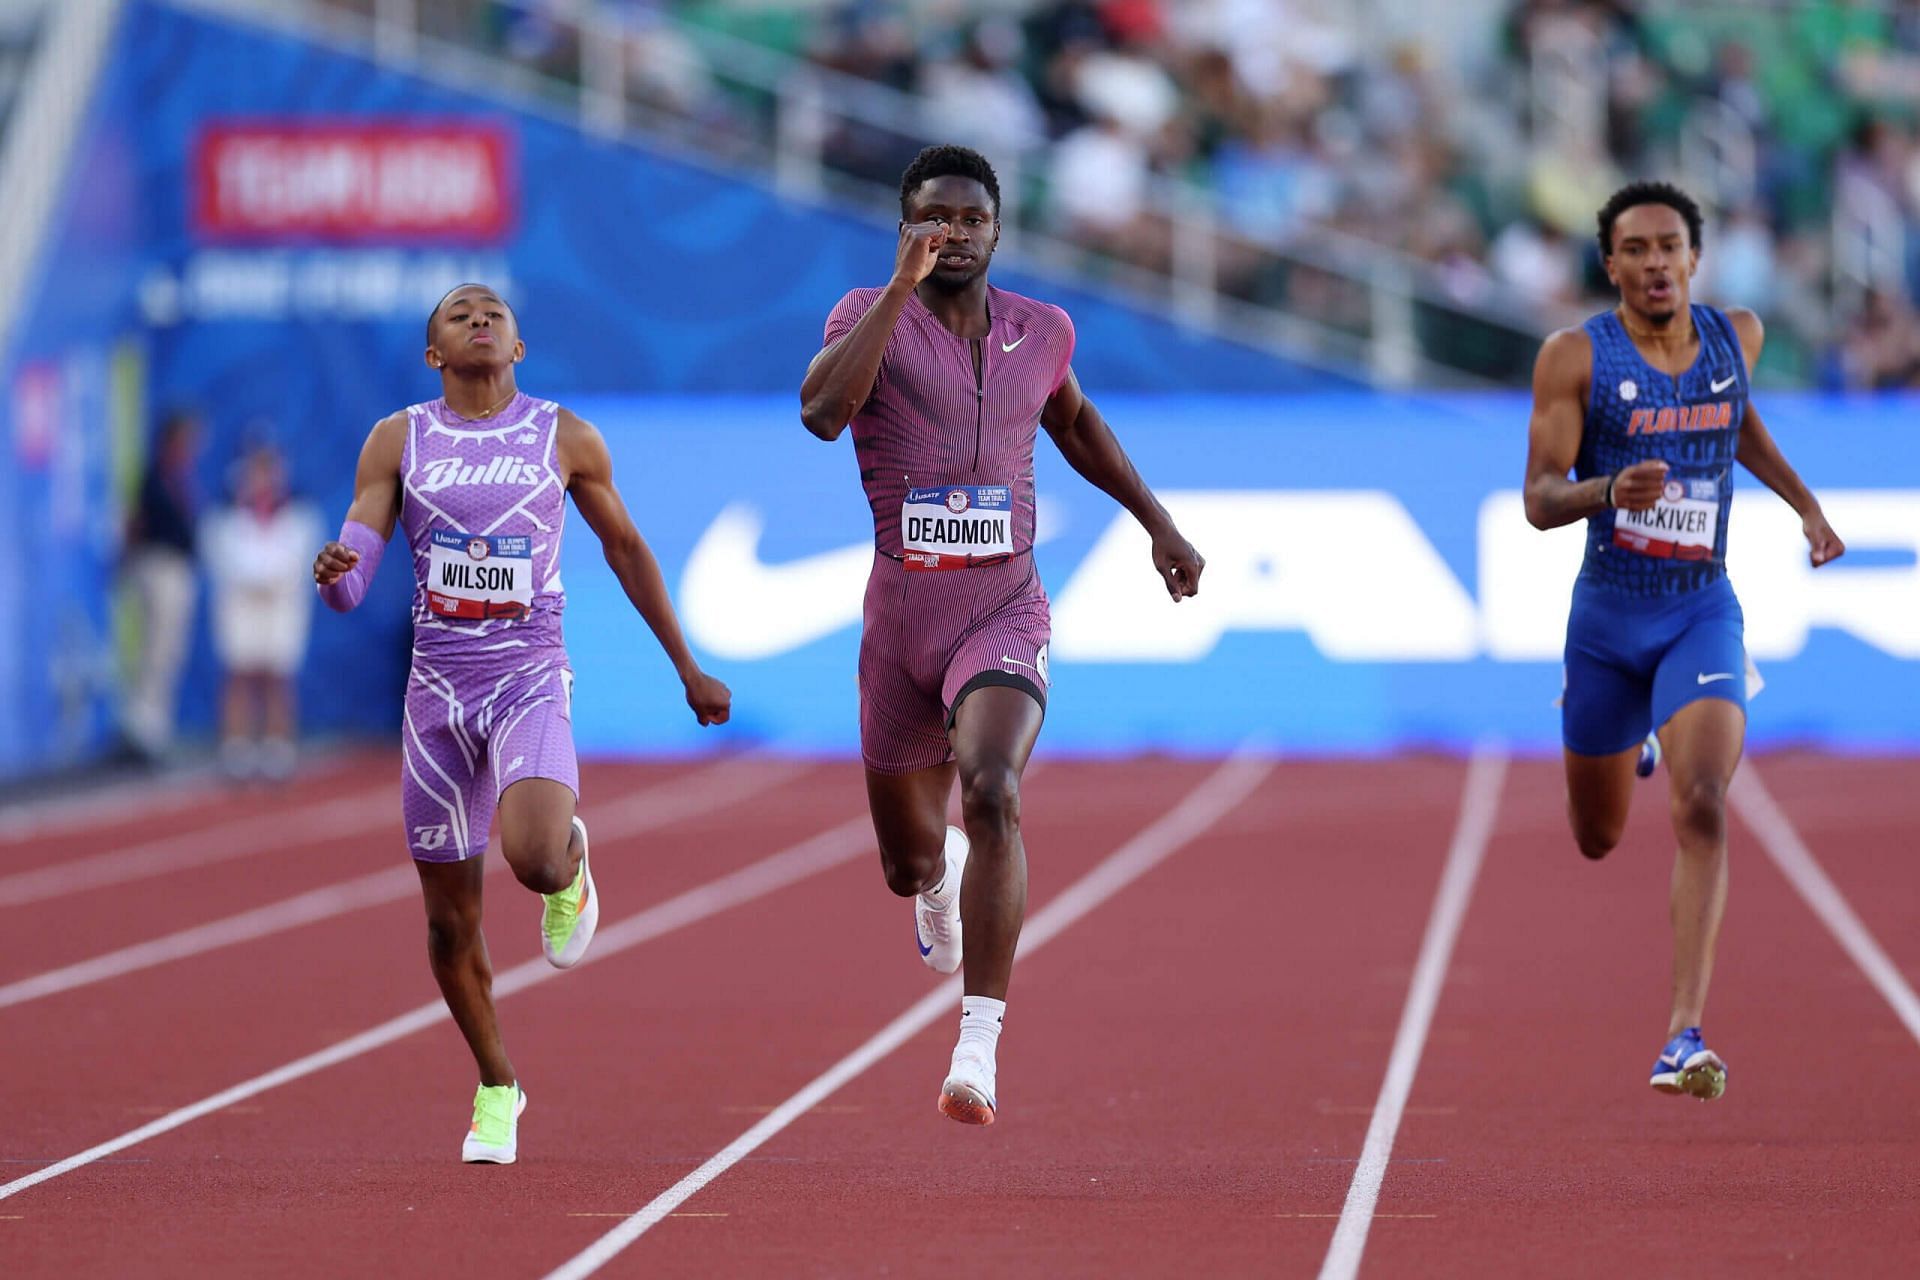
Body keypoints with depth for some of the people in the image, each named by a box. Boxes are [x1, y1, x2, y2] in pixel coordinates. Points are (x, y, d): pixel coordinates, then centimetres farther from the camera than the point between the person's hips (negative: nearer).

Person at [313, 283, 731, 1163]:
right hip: (437, 692, 2)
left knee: (534, 860, -29)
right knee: (451, 921, 6)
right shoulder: (397, 441, 2)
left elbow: (625, 547, 15)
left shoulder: (567, 440, 2)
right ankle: (496, 1090, 29)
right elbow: (349, 585, -3)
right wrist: (334, 573, -29)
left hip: (532, 685, -2)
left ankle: (571, 862, 10)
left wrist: (688, 668, 19)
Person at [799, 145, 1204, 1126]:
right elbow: (823, 412, -25)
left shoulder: (1040, 332, 6)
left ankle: (979, 1047, -33)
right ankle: (938, 873, 56)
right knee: (909, 862, 13)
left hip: (1005, 611, 0)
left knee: (993, 793, -29)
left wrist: (1158, 523, 28)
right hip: (901, 615, 0)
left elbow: (1074, 422, 28)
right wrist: (901, 288, -26)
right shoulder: (871, 317, -4)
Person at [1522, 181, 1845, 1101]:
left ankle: (1685, 1032, -25)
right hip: (1608, 613, 0)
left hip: (1703, 612, 0)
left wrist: (1805, 504, 23)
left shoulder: (1737, 337, 1)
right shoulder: (1575, 357, -9)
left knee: (1700, 808, -22)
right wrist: (1609, 491, -33)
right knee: (1597, 839, 16)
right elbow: (1539, 499, -13)